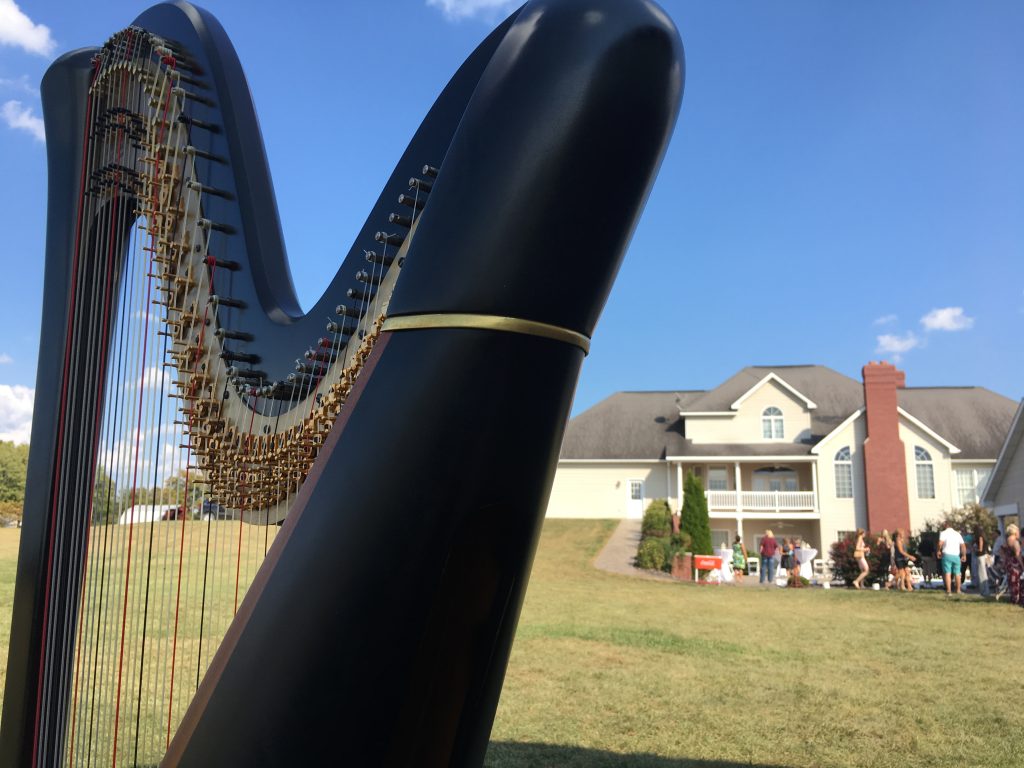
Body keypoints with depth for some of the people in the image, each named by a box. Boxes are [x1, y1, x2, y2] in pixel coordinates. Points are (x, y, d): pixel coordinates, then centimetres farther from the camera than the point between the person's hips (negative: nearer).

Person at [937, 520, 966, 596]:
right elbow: (963, 545, 7)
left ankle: (948, 590, -9)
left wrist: (939, 551, -1)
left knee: (947, 573, -4)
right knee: (957, 573, 14)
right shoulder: (957, 534, 14)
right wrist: (964, 555, 13)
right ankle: (958, 590, 19)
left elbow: (940, 543, -16)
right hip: (956, 555, 4)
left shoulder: (943, 533, -1)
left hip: (947, 555, -4)